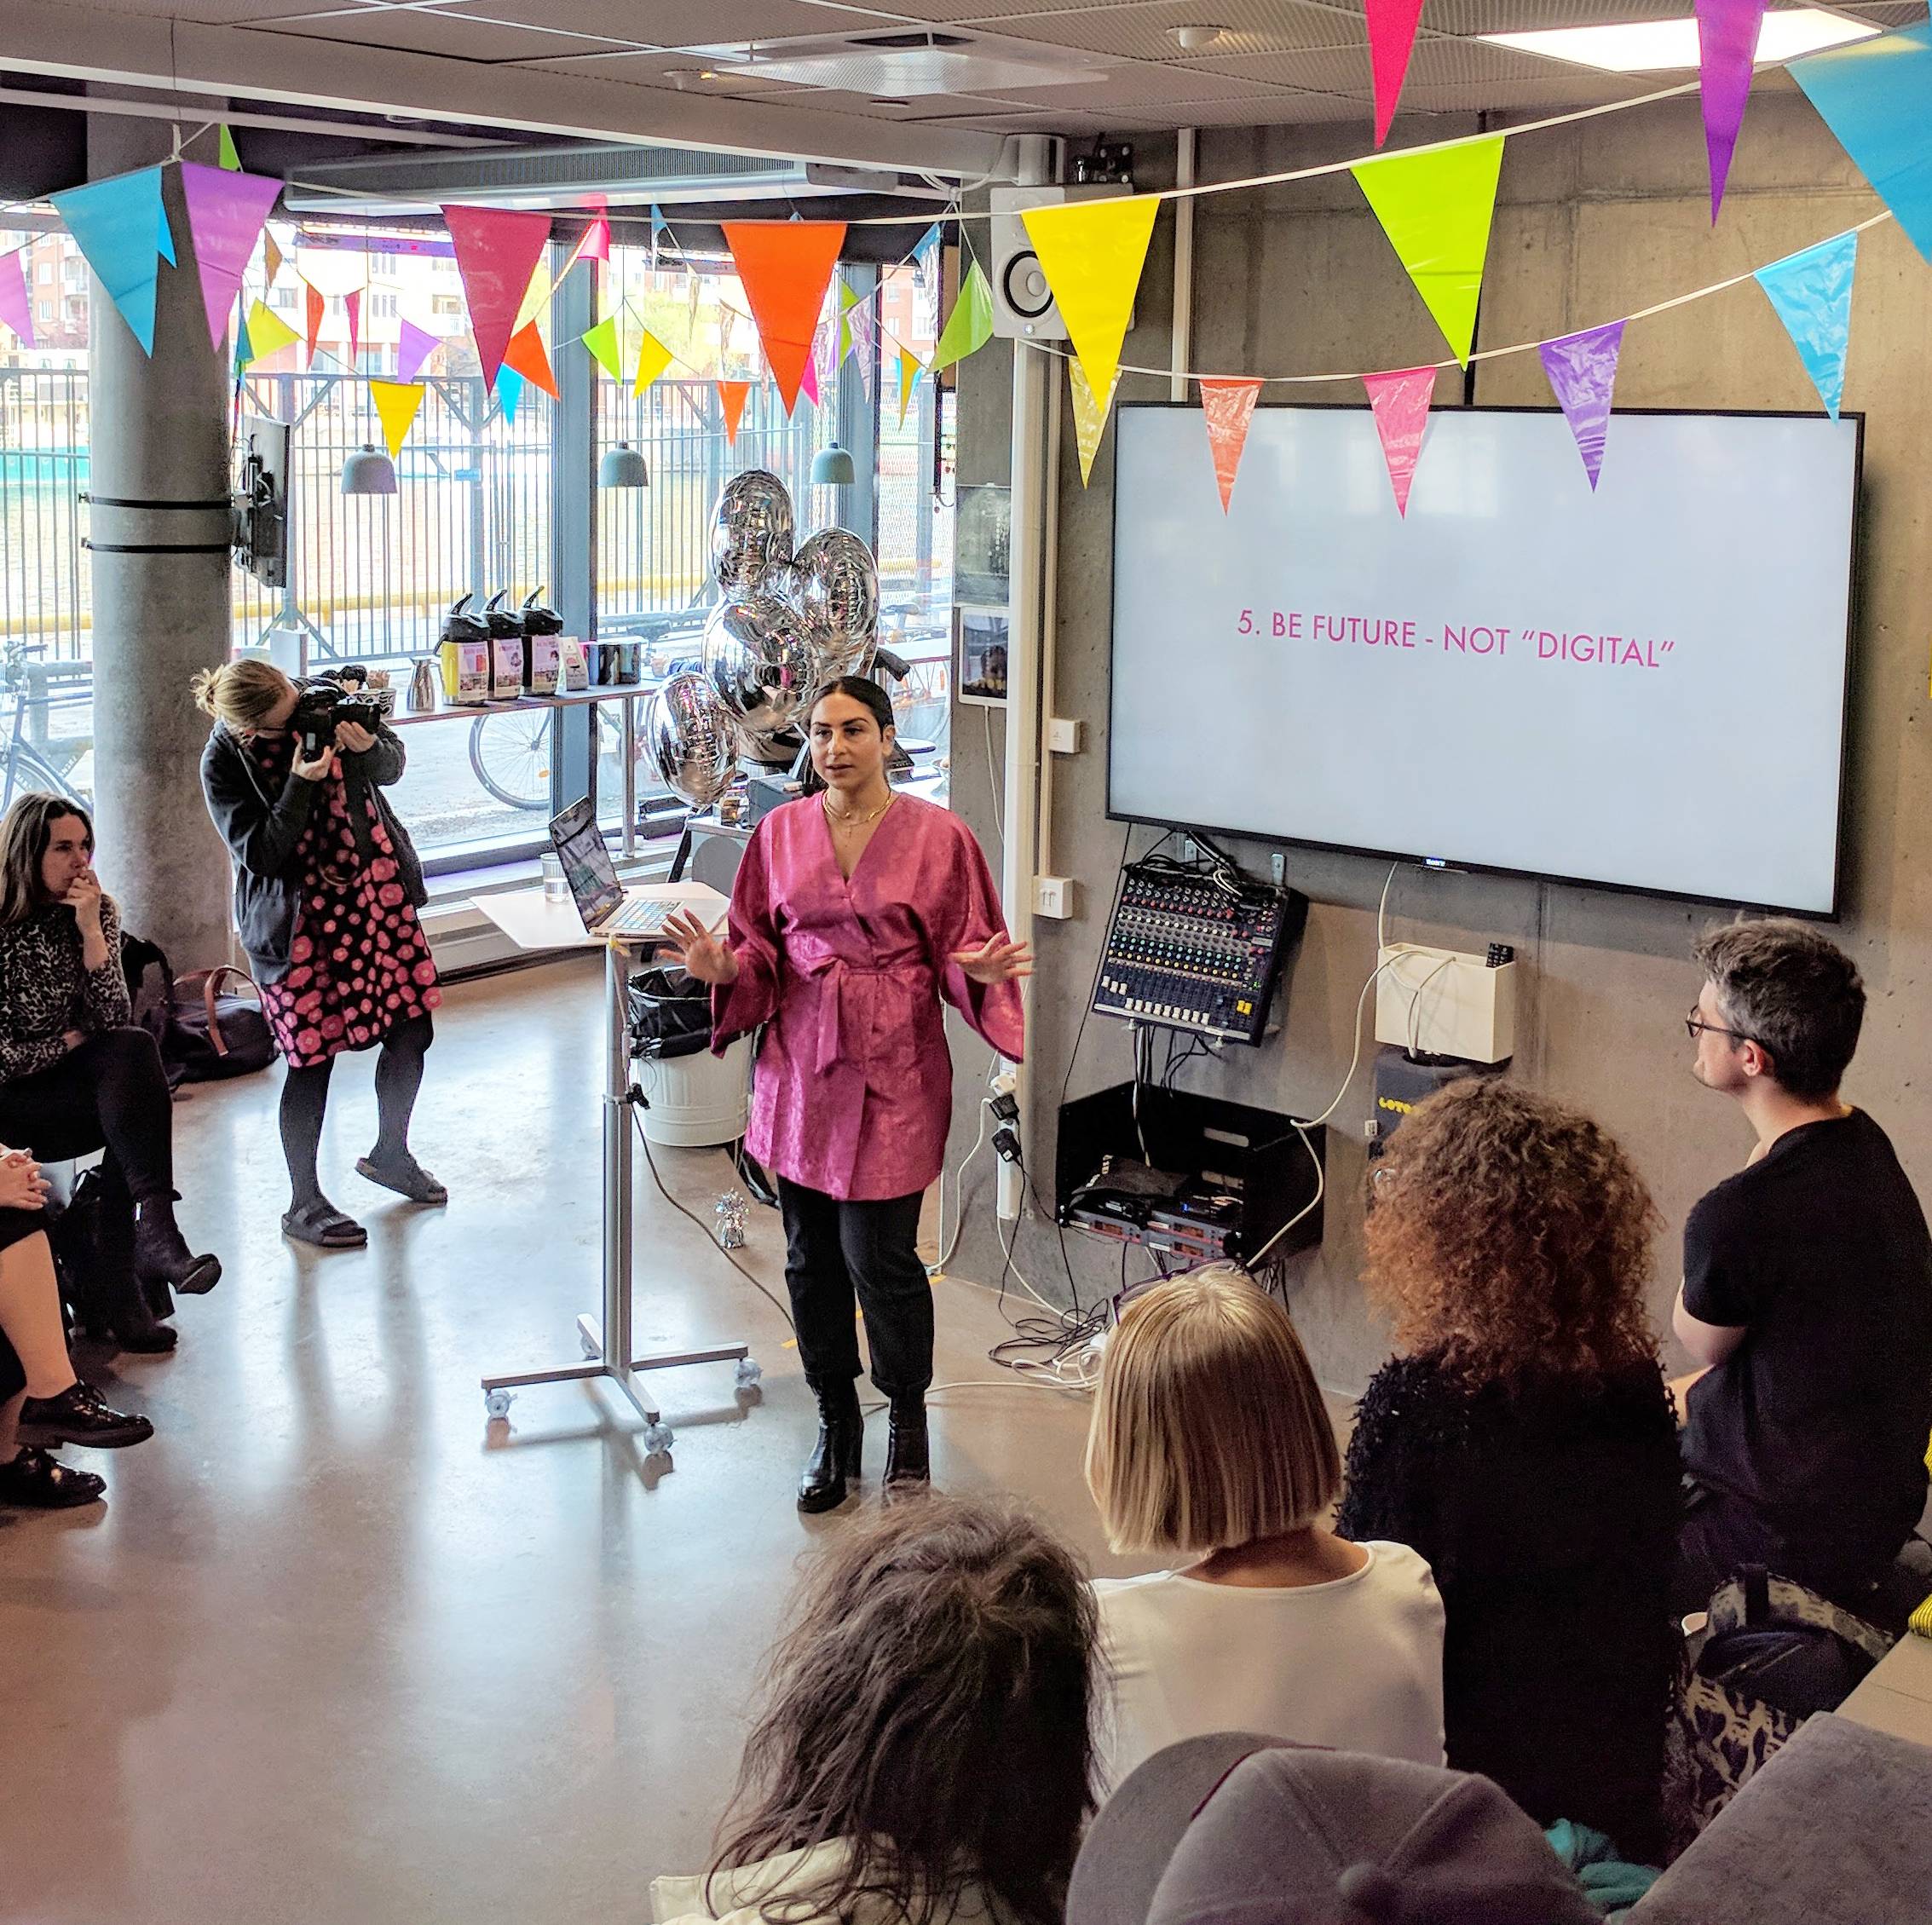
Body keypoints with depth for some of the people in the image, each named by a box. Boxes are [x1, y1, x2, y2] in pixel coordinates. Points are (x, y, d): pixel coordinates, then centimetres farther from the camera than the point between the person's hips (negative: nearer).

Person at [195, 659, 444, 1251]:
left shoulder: (325, 698, -6)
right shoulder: (224, 763, -16)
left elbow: (393, 767, 6)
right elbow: (259, 853, -17)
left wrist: (368, 747, -18)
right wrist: (300, 784, -27)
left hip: (377, 889, 5)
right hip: (300, 918, -5)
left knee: (411, 1028, 6)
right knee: (313, 1052, -2)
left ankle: (389, 1152, 32)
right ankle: (303, 1203, 14)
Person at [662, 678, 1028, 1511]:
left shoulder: (938, 835, -3)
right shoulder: (780, 831, 6)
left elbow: (960, 956, 0)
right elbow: (762, 951, 11)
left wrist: (982, 972, -22)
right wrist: (724, 968, -10)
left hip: (893, 1069, -4)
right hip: (801, 1066, 4)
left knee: (879, 1256, -5)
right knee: (810, 1255, 9)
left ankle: (908, 1418, 18)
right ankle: (835, 1420, 27)